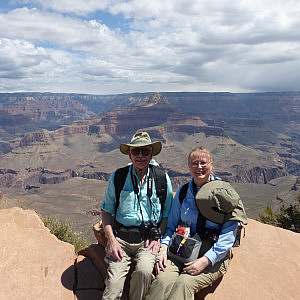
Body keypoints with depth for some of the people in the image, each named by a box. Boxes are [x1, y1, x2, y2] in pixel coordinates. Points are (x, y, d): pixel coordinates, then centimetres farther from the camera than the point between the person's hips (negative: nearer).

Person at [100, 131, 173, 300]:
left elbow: (168, 214, 11)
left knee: (144, 271, -25)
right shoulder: (118, 177, 4)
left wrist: (158, 238, -1)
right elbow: (106, 211, 8)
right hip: (121, 237, 0)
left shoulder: (162, 178, 5)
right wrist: (111, 241, -3)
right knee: (114, 283, -17)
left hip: (148, 239, 0)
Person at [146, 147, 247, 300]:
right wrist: (164, 247, -4)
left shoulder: (224, 193, 0)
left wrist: (205, 260, -16)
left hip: (214, 256, -2)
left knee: (184, 283, -30)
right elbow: (171, 225, 14)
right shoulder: (182, 192, 11)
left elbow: (228, 237, -6)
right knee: (162, 280, -26)